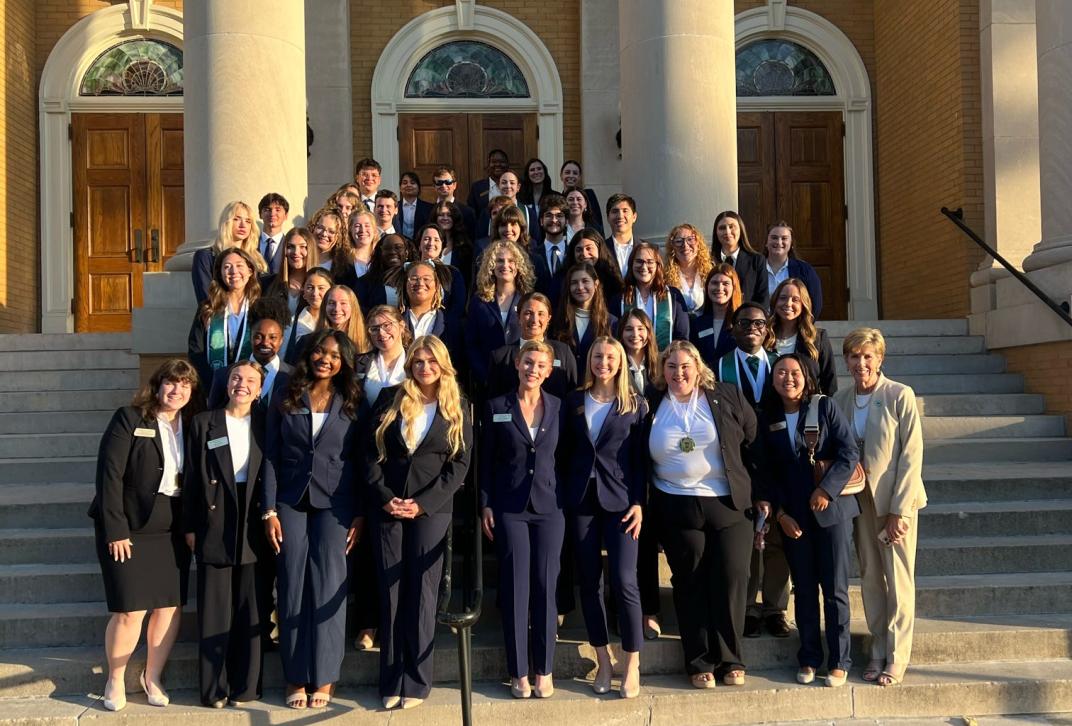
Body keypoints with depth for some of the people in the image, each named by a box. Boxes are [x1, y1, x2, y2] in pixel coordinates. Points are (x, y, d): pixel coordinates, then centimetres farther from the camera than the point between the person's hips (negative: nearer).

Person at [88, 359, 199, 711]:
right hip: (129, 529, -4)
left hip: (172, 532, 4)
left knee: (170, 606, 4)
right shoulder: (129, 419, -6)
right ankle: (115, 680, 16)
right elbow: (109, 474, -11)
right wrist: (115, 530, -16)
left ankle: (152, 676, 23)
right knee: (130, 612, -5)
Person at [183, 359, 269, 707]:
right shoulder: (203, 423, 6)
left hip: (254, 527, 1)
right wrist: (190, 527, -1)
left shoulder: (265, 425, 9)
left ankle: (245, 686, 12)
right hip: (215, 525, -1)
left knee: (252, 609, 4)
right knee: (215, 610, 1)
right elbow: (191, 478, 3)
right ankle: (214, 688, 9)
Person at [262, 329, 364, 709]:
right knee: (293, 585, 1)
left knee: (328, 585, -2)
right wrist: (270, 510, -4)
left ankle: (324, 677, 6)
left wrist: (359, 514, -2)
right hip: (291, 502, 1)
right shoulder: (285, 398, 4)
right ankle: (296, 677, 9)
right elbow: (271, 457, 3)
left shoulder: (352, 403, 4)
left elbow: (360, 462, 4)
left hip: (334, 503, -1)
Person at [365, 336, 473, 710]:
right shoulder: (390, 403, 7)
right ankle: (390, 681, 10)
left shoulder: (458, 408, 3)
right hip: (387, 507, 2)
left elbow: (461, 462, -2)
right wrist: (384, 497, -10)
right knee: (390, 591, 3)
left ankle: (416, 681, 7)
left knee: (422, 591, -1)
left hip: (432, 508, -1)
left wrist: (424, 503, -11)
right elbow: (371, 453, 4)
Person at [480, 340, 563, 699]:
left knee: (545, 586, 3)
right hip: (510, 508, -1)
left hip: (549, 507, 1)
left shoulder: (559, 407, 5)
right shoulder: (496, 407, 2)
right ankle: (519, 671, 10)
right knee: (515, 588, 1)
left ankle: (544, 670, 13)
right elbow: (485, 461, 4)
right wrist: (485, 505, -2)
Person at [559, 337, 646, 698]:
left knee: (624, 581, -9)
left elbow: (641, 458, 0)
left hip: (620, 500, -3)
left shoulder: (635, 404, 3)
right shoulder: (574, 401, 9)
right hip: (580, 500, 3)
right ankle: (603, 661, 16)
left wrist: (639, 503, -8)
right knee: (589, 581, 5)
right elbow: (564, 451, 9)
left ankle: (632, 665, 2)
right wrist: (562, 496, 2)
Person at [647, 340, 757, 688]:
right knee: (690, 584, 5)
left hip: (729, 504, 0)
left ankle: (730, 660, 14)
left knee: (730, 580, 0)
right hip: (677, 509, 1)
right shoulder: (651, 407, 5)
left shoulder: (726, 397, 1)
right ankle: (699, 663, 15)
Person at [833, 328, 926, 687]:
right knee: (870, 578, 9)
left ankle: (896, 658, 11)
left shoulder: (900, 396, -9)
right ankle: (877, 653, 20)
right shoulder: (840, 401, 3)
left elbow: (911, 455, -11)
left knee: (898, 580, 1)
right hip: (860, 502, 4)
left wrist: (898, 510, -14)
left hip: (895, 500, -4)